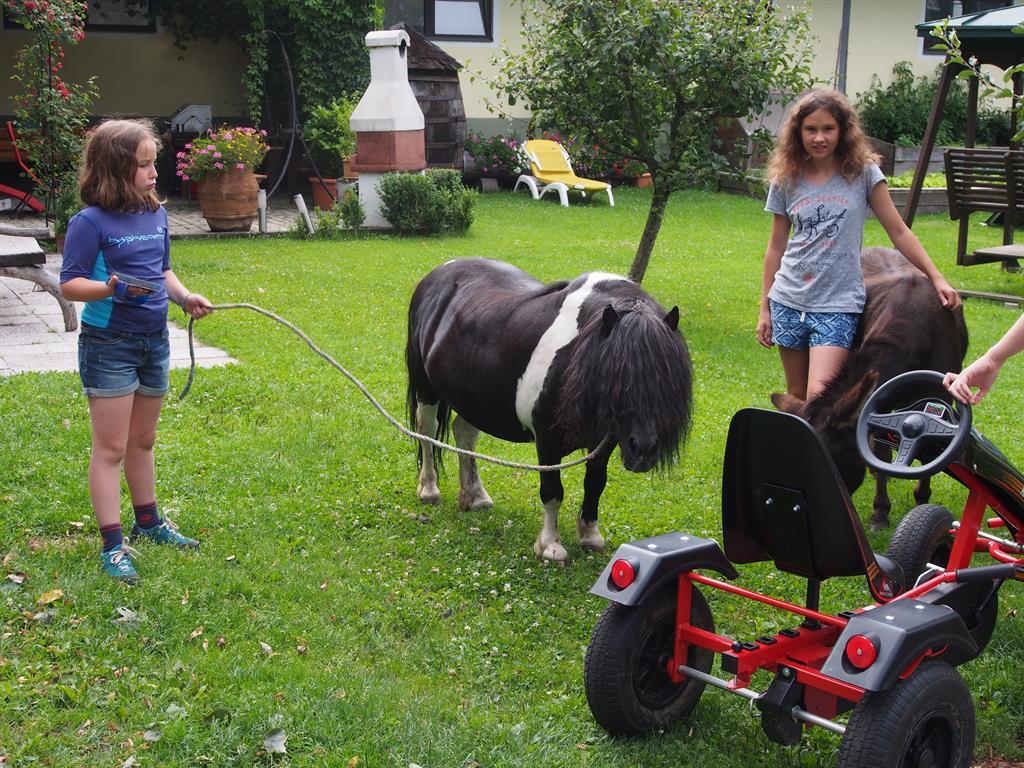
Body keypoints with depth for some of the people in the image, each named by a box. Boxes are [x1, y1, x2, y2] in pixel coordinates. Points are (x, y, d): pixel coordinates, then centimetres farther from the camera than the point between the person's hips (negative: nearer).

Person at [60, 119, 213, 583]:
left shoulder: (156, 214, 5)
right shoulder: (91, 222, -16)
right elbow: (69, 284, -17)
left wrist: (184, 296, 0)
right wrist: (113, 288, -33)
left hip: (153, 340, 7)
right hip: (108, 344, -7)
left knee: (143, 441, 21)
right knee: (111, 448, -2)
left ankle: (149, 522, 36)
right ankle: (112, 548, 3)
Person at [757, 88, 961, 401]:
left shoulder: (863, 173, -2)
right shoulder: (786, 180, 5)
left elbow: (898, 232, 2)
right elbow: (776, 247, 11)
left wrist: (936, 279, -3)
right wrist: (765, 308, 11)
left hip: (838, 304, -3)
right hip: (789, 301, 3)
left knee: (819, 397, -17)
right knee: (796, 395, 10)